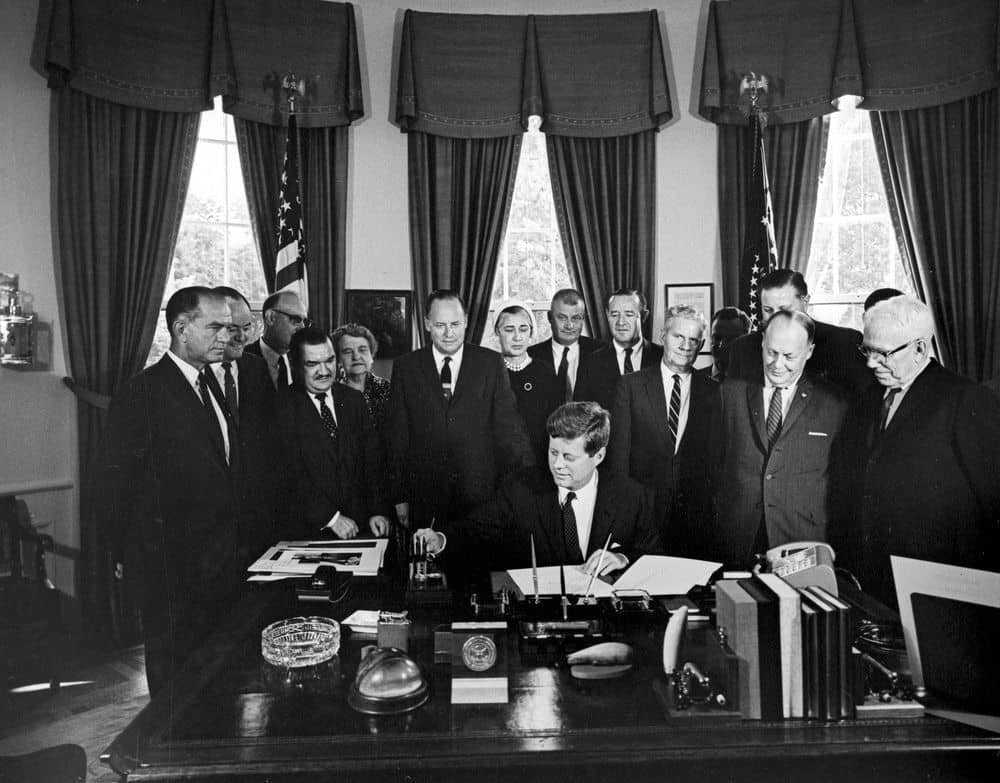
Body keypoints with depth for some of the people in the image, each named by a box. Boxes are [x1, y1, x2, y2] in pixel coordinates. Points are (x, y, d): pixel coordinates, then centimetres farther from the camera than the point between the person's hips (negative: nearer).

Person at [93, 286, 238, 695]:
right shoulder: (145, 392, -14)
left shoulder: (207, 386, 12)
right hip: (171, 567, -7)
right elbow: (110, 484, -15)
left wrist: (229, 549, 10)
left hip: (218, 564, 7)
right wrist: (132, 554, -7)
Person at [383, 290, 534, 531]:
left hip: (482, 495, 0)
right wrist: (400, 497, 1)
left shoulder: (491, 363, 3)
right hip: (424, 499, 0)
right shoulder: (405, 367, 4)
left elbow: (509, 427, 2)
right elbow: (396, 436, 4)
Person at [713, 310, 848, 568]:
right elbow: (714, 461, 7)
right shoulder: (731, 392, 5)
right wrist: (715, 515, 2)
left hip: (802, 544, -1)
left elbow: (839, 477, 4)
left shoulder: (833, 404, 2)